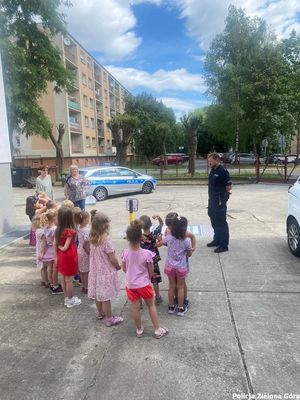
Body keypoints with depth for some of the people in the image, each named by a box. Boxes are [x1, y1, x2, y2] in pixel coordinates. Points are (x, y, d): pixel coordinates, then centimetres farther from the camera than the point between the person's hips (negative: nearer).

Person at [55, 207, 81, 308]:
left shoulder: (58, 230, -3)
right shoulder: (70, 231, -23)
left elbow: (55, 244, 4)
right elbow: (65, 247, -24)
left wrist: (57, 253, 12)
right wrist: (61, 247, -5)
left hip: (61, 257, 7)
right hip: (68, 257, -7)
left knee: (63, 278, 17)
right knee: (69, 280, 6)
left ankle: (67, 298, 33)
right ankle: (70, 300, 20)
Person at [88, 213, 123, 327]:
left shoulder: (92, 240, -4)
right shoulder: (106, 241, -25)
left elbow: (92, 254, 6)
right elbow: (113, 259, -21)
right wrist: (118, 267, -1)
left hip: (95, 270, 7)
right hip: (106, 272, -7)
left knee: (98, 293, 22)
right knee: (105, 296, 6)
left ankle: (100, 313, 42)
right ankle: (109, 319, 21)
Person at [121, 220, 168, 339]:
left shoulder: (125, 253, -16)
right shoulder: (147, 253, -22)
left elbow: (124, 269, 0)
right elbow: (151, 271, -10)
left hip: (130, 284, 2)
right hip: (144, 284, -2)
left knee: (135, 307, 17)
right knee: (151, 305, 17)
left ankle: (139, 330, 35)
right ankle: (158, 330, 28)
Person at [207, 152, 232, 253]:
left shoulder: (223, 171, -16)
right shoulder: (212, 170, 10)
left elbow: (229, 186, -15)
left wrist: (221, 194, -1)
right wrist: (211, 195, 9)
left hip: (220, 200, -9)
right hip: (212, 199, 9)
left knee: (221, 222, -2)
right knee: (214, 221, 18)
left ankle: (224, 245, 7)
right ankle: (217, 240, 33)